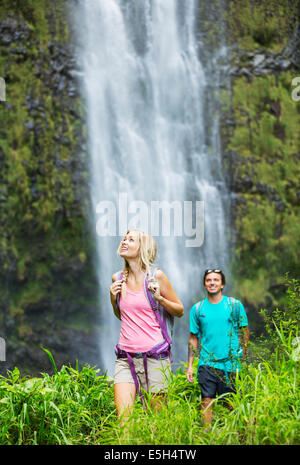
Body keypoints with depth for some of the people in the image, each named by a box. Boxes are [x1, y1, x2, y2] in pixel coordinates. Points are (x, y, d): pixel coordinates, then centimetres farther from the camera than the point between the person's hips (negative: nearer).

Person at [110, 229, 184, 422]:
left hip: (154, 355, -3)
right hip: (126, 356, 3)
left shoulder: (156, 276, -2)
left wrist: (160, 298, -12)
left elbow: (179, 311, 5)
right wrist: (113, 298, 5)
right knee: (123, 416, -10)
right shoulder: (118, 278, 9)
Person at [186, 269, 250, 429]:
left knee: (231, 403, 2)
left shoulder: (235, 305, 4)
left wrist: (241, 357, -1)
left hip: (230, 363, -1)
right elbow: (193, 338, 12)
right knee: (207, 401, -3)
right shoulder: (197, 309, 8)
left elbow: (244, 332, 7)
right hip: (206, 363, 1)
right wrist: (190, 365, 6)